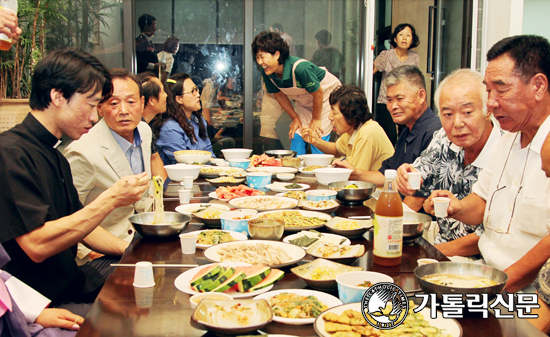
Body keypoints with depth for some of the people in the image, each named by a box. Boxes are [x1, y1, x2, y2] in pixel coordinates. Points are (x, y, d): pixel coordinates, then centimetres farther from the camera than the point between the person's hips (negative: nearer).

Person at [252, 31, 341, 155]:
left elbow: (318, 93, -24)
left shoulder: (300, 68, -38)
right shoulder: (267, 74, -18)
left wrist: (316, 119, -11)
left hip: (327, 97, -6)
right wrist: (295, 118, 4)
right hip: (303, 103, 6)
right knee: (296, 139, -2)